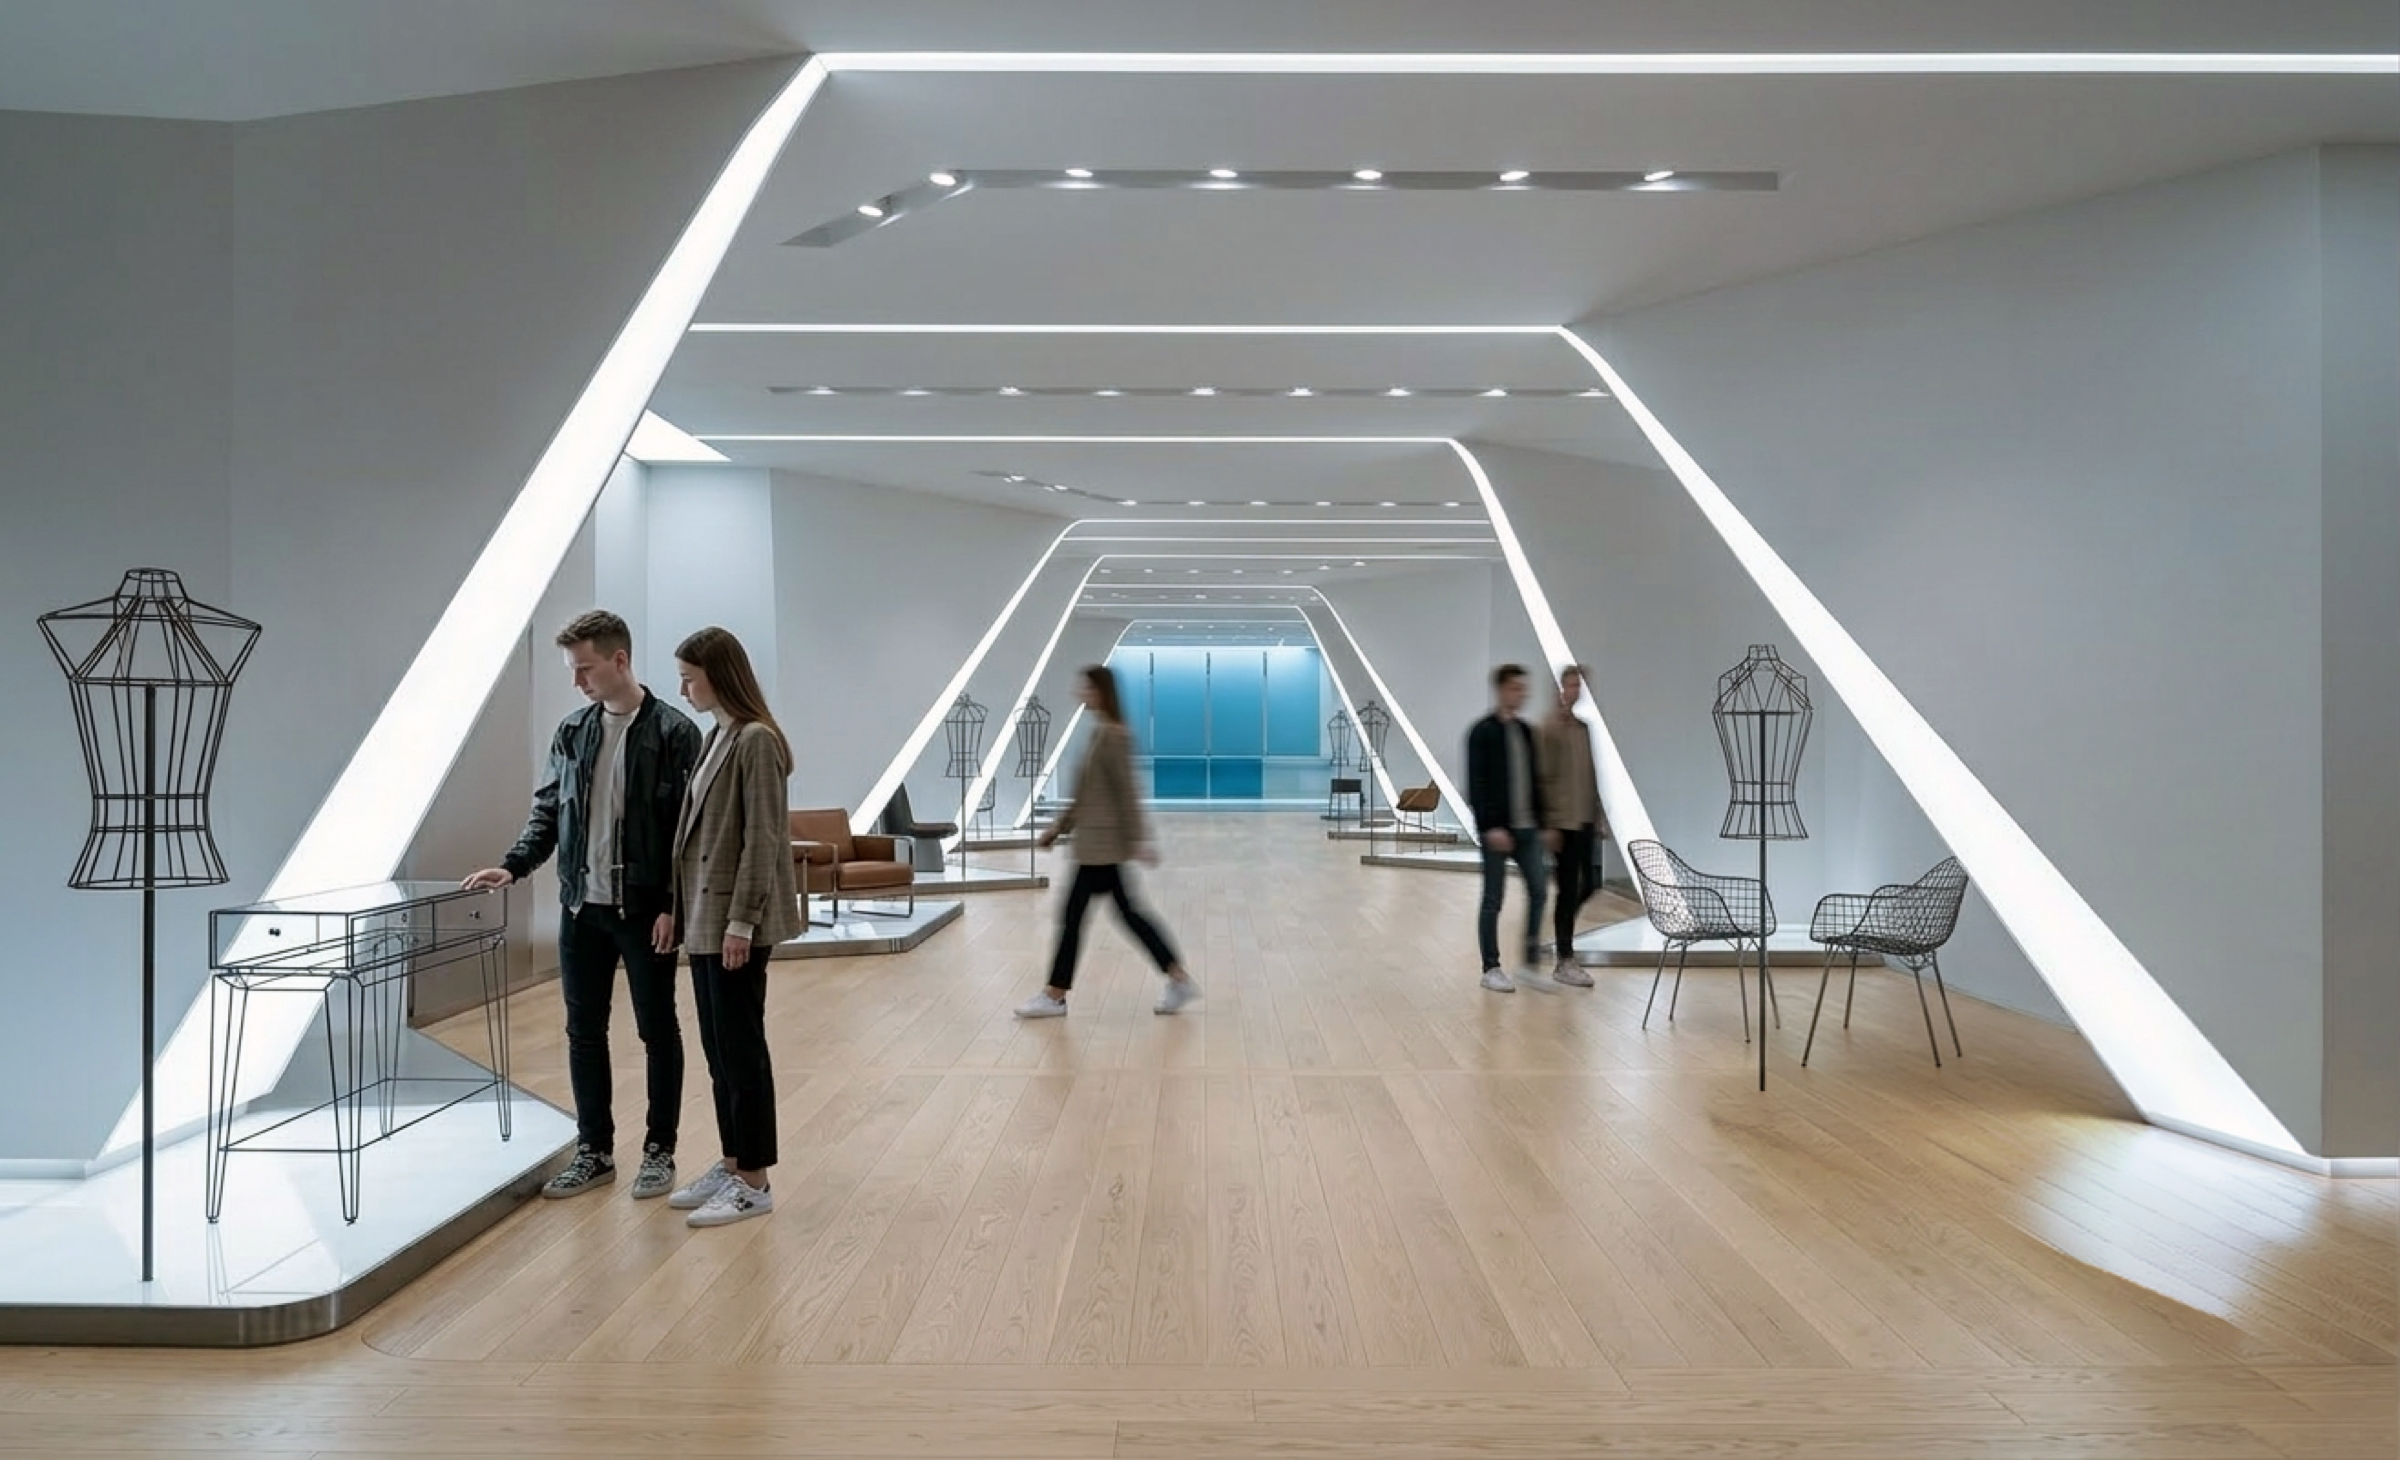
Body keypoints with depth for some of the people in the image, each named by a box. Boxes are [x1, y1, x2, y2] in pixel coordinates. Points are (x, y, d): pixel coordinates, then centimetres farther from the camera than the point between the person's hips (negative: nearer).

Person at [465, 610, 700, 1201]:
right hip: (581, 908, 5)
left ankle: (659, 1150, 19)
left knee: (657, 1032, 7)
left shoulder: (672, 732, -9)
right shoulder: (571, 731, 7)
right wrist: (514, 864, -3)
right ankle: (594, 1151, 23)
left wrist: (673, 906, -14)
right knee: (584, 1032, 11)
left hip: (644, 909, -5)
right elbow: (548, 812, 12)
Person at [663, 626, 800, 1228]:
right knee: (718, 1048, 14)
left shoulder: (756, 740, -15)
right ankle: (731, 1164, 25)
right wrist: (685, 909, 12)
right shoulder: (717, 737, 12)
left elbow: (762, 839, -18)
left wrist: (742, 921, -19)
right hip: (704, 917, 9)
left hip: (735, 919, -9)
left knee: (740, 1048, 0)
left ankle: (754, 1181, 10)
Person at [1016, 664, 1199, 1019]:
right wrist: (1060, 826, 22)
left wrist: (1138, 839, -21)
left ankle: (1054, 996, 9)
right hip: (1098, 841, 10)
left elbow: (1126, 791, -19)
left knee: (1073, 914, -1)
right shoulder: (1100, 732, 14)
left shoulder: (1112, 735, -16)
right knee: (1128, 912, 12)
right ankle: (1179, 980, 15)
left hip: (1102, 842, -10)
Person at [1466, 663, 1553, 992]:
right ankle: (1491, 968, 12)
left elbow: (1535, 780, 16)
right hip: (1496, 830, -6)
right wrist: (1491, 826, -20)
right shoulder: (1483, 732, -9)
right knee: (1493, 900, 2)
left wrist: (1543, 823, 12)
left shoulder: (1525, 730, 12)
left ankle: (1532, 964, 14)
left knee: (1538, 891, 4)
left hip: (1526, 828, 7)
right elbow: (1477, 785, -14)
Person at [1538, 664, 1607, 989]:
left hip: (1586, 819, 7)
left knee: (1589, 884, 7)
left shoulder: (1584, 725, 13)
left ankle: (1561, 927, 30)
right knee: (1568, 889, -2)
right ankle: (1565, 962, 7)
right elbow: (1544, 776, -11)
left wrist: (1599, 816, 13)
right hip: (1563, 821, -7)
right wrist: (1548, 822, -13)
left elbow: (1592, 775, 16)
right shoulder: (1550, 726, -8)